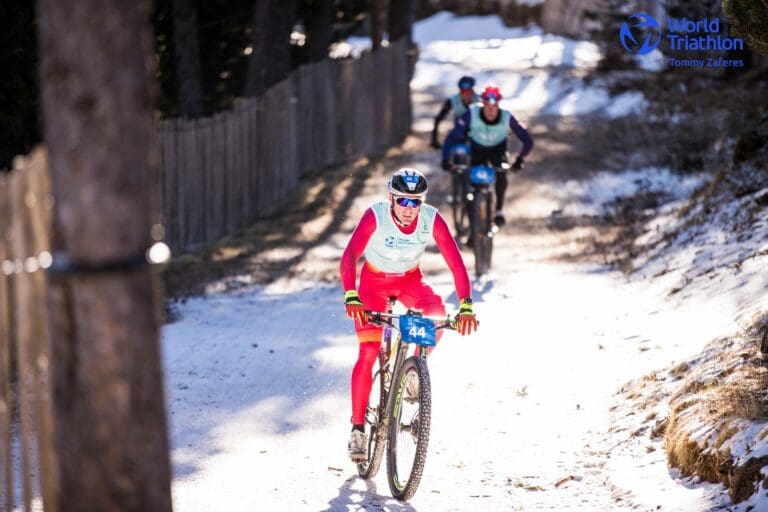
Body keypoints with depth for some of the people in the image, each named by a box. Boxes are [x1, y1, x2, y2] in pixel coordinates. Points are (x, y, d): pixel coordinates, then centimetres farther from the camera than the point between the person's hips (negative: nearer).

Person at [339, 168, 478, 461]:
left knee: (437, 314, -30)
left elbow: (456, 263, -27)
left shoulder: (432, 220, -24)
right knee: (368, 353, -16)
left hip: (410, 280, 2)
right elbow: (348, 258, -39)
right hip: (374, 281, -2)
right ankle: (358, 428, -7)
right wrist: (351, 297, -55)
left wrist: (466, 305, -41)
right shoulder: (375, 216, -30)